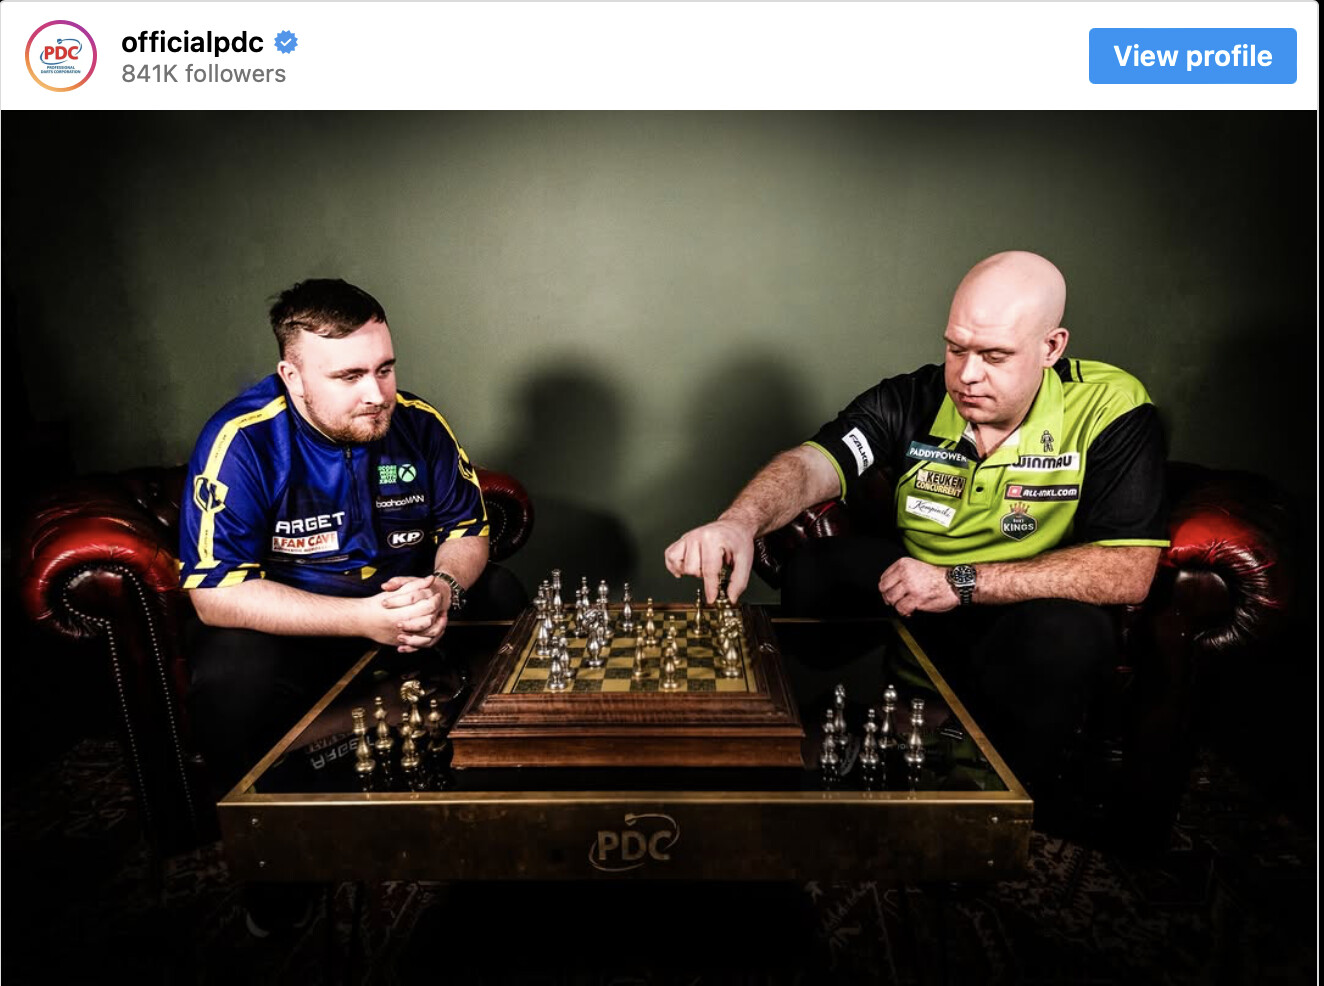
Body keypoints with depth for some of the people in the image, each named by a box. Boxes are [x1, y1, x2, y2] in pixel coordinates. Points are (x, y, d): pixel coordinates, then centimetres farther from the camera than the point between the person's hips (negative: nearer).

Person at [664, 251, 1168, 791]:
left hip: (1033, 608, -2)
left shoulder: (1111, 411, -17)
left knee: (1070, 630, -34)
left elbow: (1130, 570, -23)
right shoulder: (910, 401, -12)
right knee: (812, 568, -18)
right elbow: (809, 465, -26)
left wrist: (963, 581, -28)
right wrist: (738, 522, -48)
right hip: (910, 589, 2)